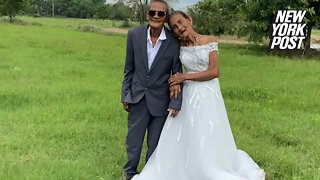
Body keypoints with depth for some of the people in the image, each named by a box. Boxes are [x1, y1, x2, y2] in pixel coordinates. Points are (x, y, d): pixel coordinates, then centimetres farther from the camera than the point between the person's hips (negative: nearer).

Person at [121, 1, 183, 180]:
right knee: (134, 139, 13)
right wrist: (126, 95, 3)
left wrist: (176, 102, -6)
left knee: (155, 143, 13)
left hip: (160, 99, -1)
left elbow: (177, 74, -4)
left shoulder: (174, 42, -12)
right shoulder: (134, 34, -7)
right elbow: (129, 68, 1)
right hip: (138, 97, 1)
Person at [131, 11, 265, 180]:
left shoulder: (210, 41, -6)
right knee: (182, 140, 8)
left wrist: (185, 77, -12)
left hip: (208, 96, -3)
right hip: (188, 96, 3)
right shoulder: (180, 46, 3)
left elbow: (214, 72, -12)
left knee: (209, 142, 4)